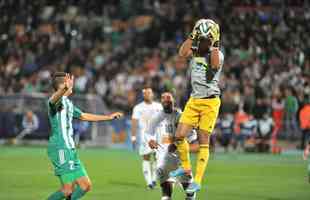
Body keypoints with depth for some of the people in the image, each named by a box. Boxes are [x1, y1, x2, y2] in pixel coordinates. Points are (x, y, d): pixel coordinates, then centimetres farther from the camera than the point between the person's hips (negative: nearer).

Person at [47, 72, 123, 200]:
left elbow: (84, 116, 33)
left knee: (85, 185, 7)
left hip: (70, 149, 10)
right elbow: (55, 99, -38)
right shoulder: (57, 101, -11)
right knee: (68, 190, -13)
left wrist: (109, 117, 36)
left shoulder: (68, 103, 20)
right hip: (60, 149, -10)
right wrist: (65, 89, -60)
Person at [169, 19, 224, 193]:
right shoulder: (195, 52, 7)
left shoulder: (217, 55, -5)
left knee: (203, 142, -3)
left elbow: (215, 65, -27)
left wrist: (215, 46, -20)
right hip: (194, 101, 5)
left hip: (210, 102, -5)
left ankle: (197, 181, 0)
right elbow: (182, 54, -12)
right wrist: (192, 36, -9)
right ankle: (186, 167, 21)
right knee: (180, 136, -2)